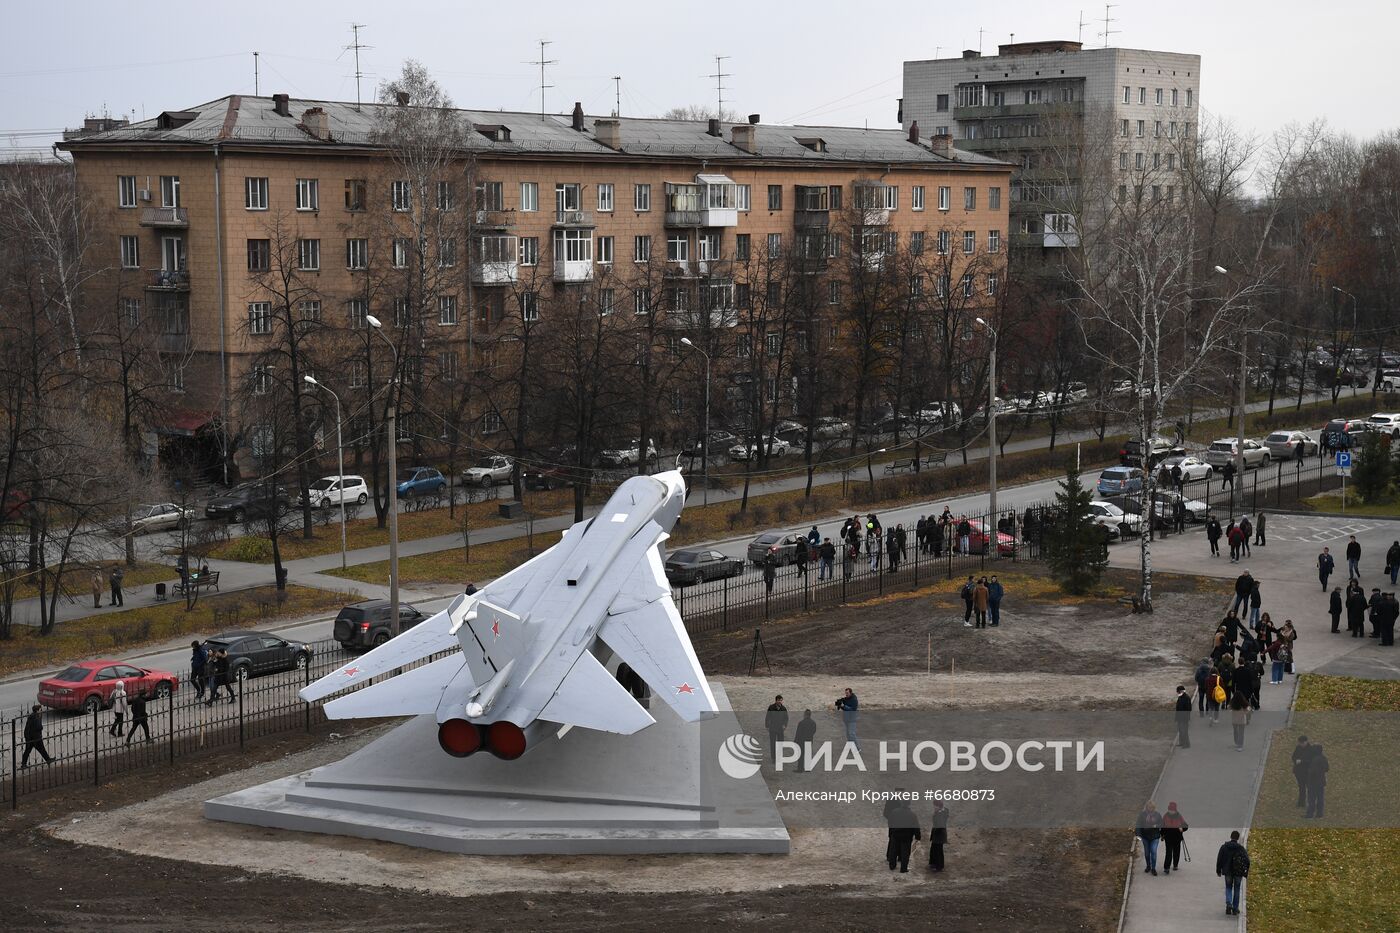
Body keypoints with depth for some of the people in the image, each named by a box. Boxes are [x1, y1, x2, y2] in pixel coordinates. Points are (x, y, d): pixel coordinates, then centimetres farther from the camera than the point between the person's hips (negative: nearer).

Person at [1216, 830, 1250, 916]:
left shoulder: (1224, 847, -4)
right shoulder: (1241, 848, -7)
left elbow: (1219, 860, 0)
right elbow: (1247, 861, -9)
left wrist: (1218, 871, 10)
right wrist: (1246, 872, 1)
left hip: (1228, 872, 1)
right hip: (1238, 872, -1)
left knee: (1228, 888, 16)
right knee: (1237, 889, 14)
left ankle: (1229, 904, -8)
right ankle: (1235, 908, 16)